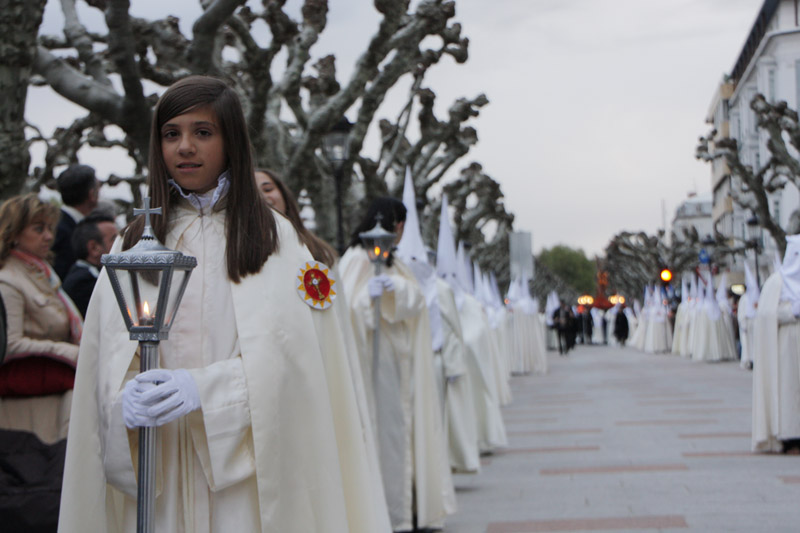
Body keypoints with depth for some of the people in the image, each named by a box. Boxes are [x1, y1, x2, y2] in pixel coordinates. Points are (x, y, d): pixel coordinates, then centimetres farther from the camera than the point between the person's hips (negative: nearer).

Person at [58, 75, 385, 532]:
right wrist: (127, 397, -17)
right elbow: (107, 355, 4)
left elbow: (286, 355, -9)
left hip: (244, 463, -2)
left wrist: (204, 388, -23)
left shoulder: (274, 238, 2)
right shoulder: (133, 244, 11)